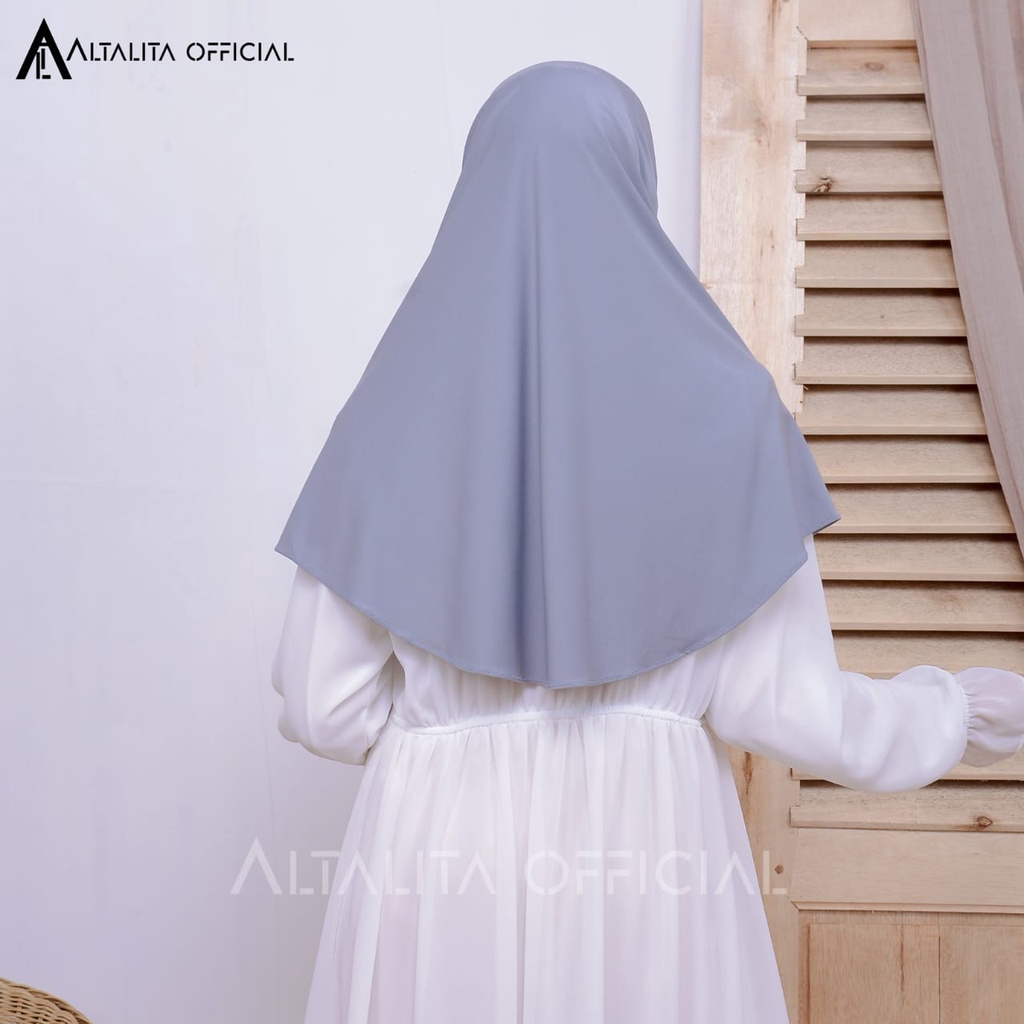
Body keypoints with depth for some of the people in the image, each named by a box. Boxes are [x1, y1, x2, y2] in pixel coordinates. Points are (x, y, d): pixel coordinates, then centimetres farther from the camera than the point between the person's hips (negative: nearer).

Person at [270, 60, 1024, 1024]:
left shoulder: (395, 410, -5)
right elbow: (777, 699, -7)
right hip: (647, 855, 0)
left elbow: (322, 704, -2)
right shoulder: (717, 400, -8)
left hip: (440, 848, 1)